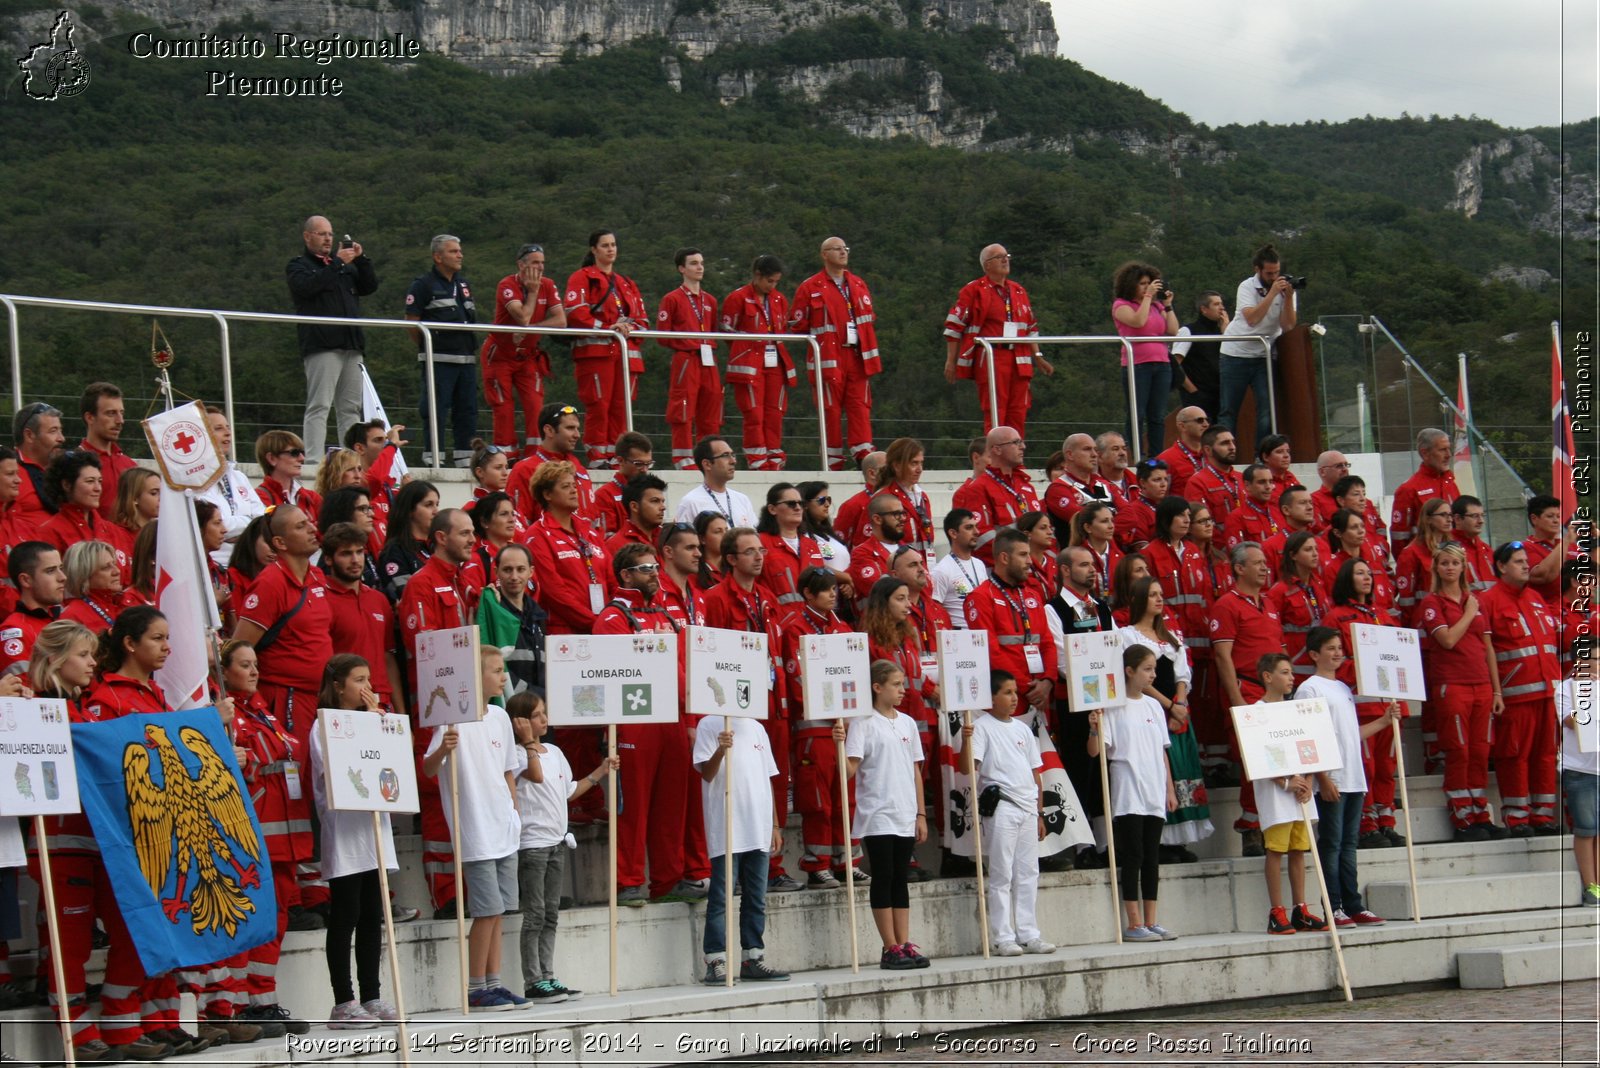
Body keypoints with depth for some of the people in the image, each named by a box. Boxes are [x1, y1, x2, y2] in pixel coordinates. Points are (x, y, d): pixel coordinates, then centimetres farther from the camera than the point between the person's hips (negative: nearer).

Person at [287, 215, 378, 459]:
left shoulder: (346, 265, 24)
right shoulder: (298, 266, 6)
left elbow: (369, 287, 16)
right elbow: (307, 286, -15)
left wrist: (361, 259, 3)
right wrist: (338, 263, -16)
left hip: (350, 345, 6)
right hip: (321, 345, -6)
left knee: (350, 408, 6)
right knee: (319, 407, -11)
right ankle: (314, 460, -15)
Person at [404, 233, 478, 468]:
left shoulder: (463, 284, 19)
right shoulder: (422, 285, -2)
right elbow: (413, 324, -6)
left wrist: (472, 348, 15)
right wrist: (428, 347, -2)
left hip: (466, 358, 7)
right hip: (438, 359, -7)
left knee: (467, 409, 8)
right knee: (435, 410, -7)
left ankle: (464, 458, 14)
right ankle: (434, 460, -5)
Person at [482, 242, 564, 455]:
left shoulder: (547, 285, -3)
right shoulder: (507, 285, -18)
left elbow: (561, 320, -13)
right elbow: (523, 318, -30)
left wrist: (529, 329, -23)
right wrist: (533, 290, -18)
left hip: (528, 356, 4)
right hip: (500, 355, -4)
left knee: (535, 405, -8)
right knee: (503, 408, -3)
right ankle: (506, 458, 1)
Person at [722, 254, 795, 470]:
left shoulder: (780, 300, 14)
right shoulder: (738, 298, -2)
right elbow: (727, 331, 0)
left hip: (775, 363, 5)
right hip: (749, 364, -5)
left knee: (775, 413, 3)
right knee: (754, 414, -8)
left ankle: (775, 461, 7)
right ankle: (757, 462, -6)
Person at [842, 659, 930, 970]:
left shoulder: (907, 723, 13)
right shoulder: (862, 723, -6)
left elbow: (915, 771, 16)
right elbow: (849, 770, -12)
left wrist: (921, 814, 12)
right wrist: (840, 745, -30)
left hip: (905, 816, 6)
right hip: (877, 816, -6)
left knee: (900, 879, 7)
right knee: (884, 878, -4)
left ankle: (904, 945, 8)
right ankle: (891, 948, -1)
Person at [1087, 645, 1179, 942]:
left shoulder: (1153, 706, 12)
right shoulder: (1112, 707, -7)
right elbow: (1095, 751, -11)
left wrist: (1170, 789, 14)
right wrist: (1094, 728, -30)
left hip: (1154, 795, 6)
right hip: (1127, 794, -6)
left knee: (1152, 859, 7)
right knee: (1132, 857, -5)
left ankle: (1150, 922, 11)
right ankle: (1134, 925, -3)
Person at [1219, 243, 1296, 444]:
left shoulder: (1285, 288, -1)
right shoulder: (1247, 287, -9)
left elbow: (1288, 326, -9)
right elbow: (1252, 319, -25)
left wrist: (1288, 297, -20)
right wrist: (1272, 293, -26)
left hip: (1265, 356, 3)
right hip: (1236, 354, -2)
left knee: (1268, 409, -7)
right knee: (1228, 411, -1)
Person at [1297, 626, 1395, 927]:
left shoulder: (1344, 689, 18)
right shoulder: (1309, 689, -7)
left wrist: (1384, 721, 16)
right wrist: (1323, 778, -19)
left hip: (1354, 779, 8)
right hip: (1331, 782, -8)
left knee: (1348, 844, 10)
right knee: (1331, 844, -5)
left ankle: (1353, 906, 12)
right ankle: (1333, 908, -2)